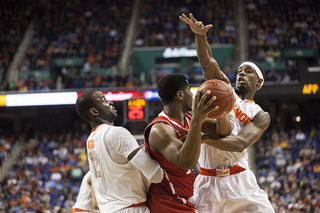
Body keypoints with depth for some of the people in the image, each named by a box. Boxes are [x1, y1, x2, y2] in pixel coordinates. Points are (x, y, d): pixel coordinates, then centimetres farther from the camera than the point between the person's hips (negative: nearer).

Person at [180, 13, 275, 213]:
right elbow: (207, 61, 0)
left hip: (239, 182, -1)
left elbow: (240, 143, -12)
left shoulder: (260, 116, 7)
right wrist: (201, 35, -20)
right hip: (207, 181, 1)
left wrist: (202, 138, -27)